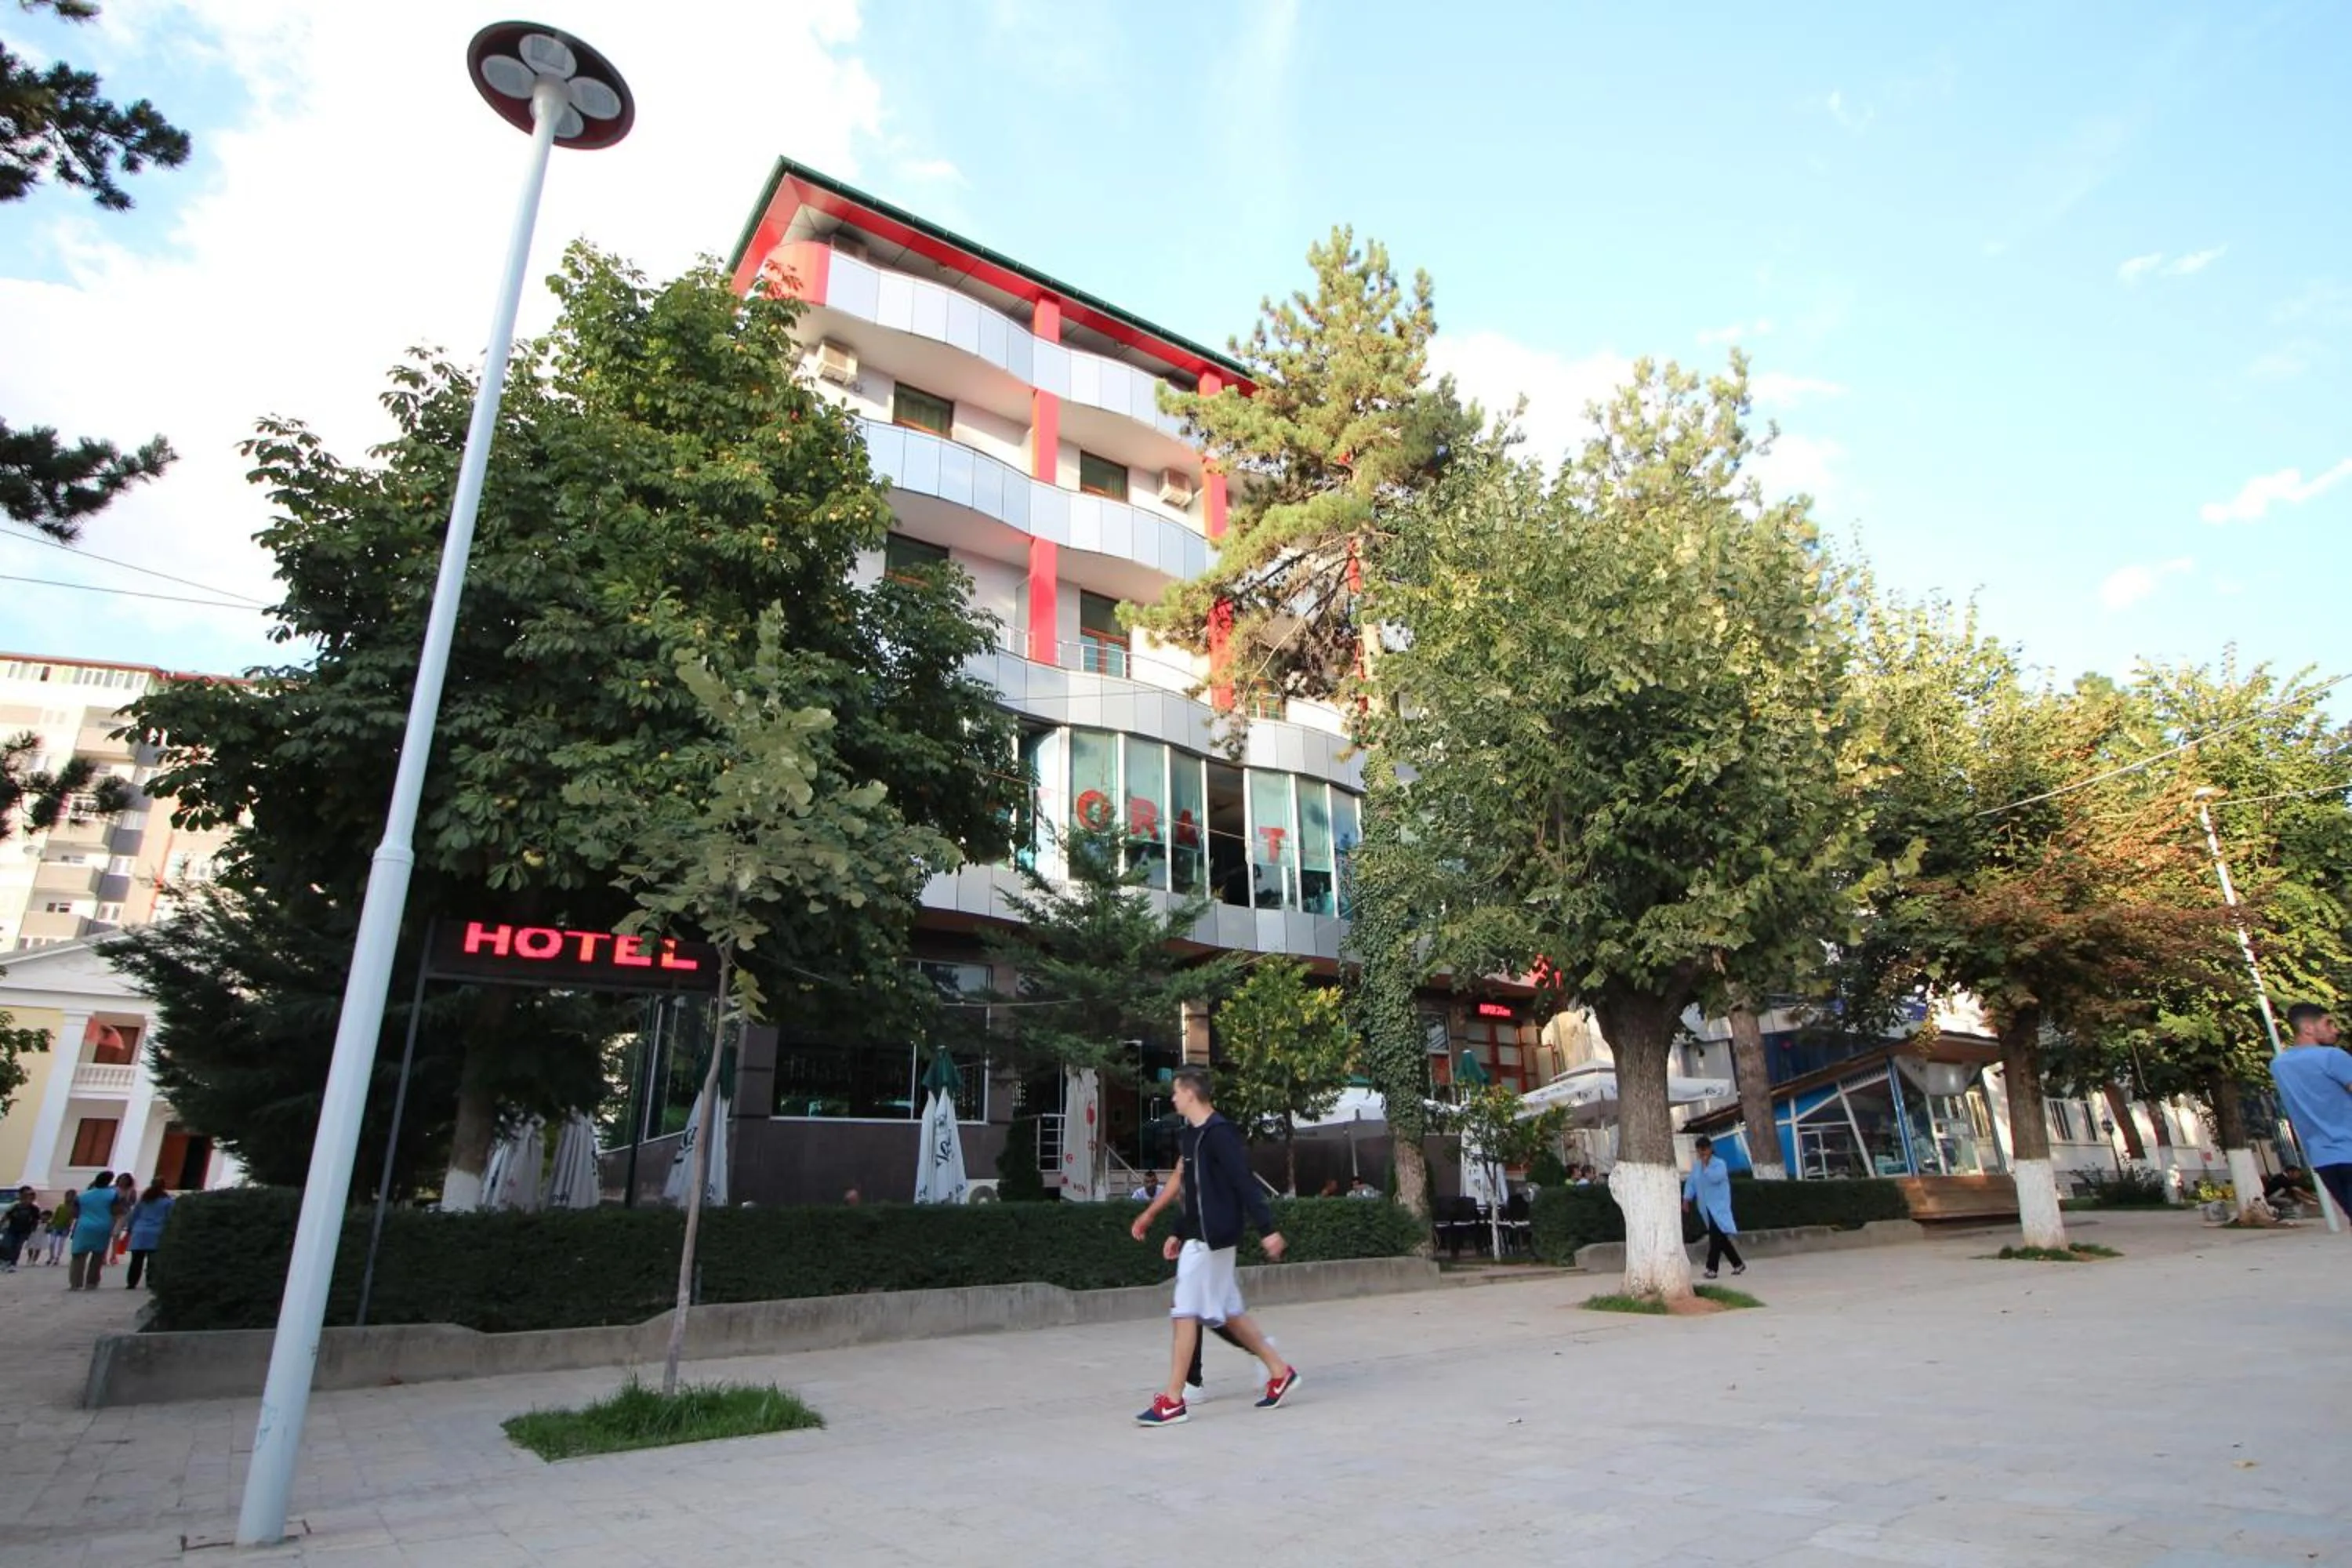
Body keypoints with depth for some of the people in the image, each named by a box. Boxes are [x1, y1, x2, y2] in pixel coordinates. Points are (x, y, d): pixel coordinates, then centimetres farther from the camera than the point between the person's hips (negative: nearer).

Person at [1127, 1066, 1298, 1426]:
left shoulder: (1219, 1133, -16)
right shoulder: (1191, 1135, 13)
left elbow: (1245, 1183, -21)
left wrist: (1267, 1229, -24)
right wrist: (1180, 1234, 22)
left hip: (1211, 1237, -10)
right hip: (1200, 1235, 10)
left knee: (1184, 1313, -6)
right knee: (1230, 1311, 15)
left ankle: (1173, 1401, 2)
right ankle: (1280, 1371, 26)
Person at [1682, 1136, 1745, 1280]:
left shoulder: (1719, 1164, -8)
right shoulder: (1696, 1165, 10)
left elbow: (1714, 1178, -25)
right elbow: (1690, 1182, 10)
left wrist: (1706, 1165, -19)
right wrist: (1687, 1198, 2)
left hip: (1718, 1206, -6)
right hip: (1705, 1207, 6)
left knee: (1715, 1236, -12)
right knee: (1720, 1237, 9)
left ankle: (1712, 1268, -11)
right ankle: (1738, 1263, 22)